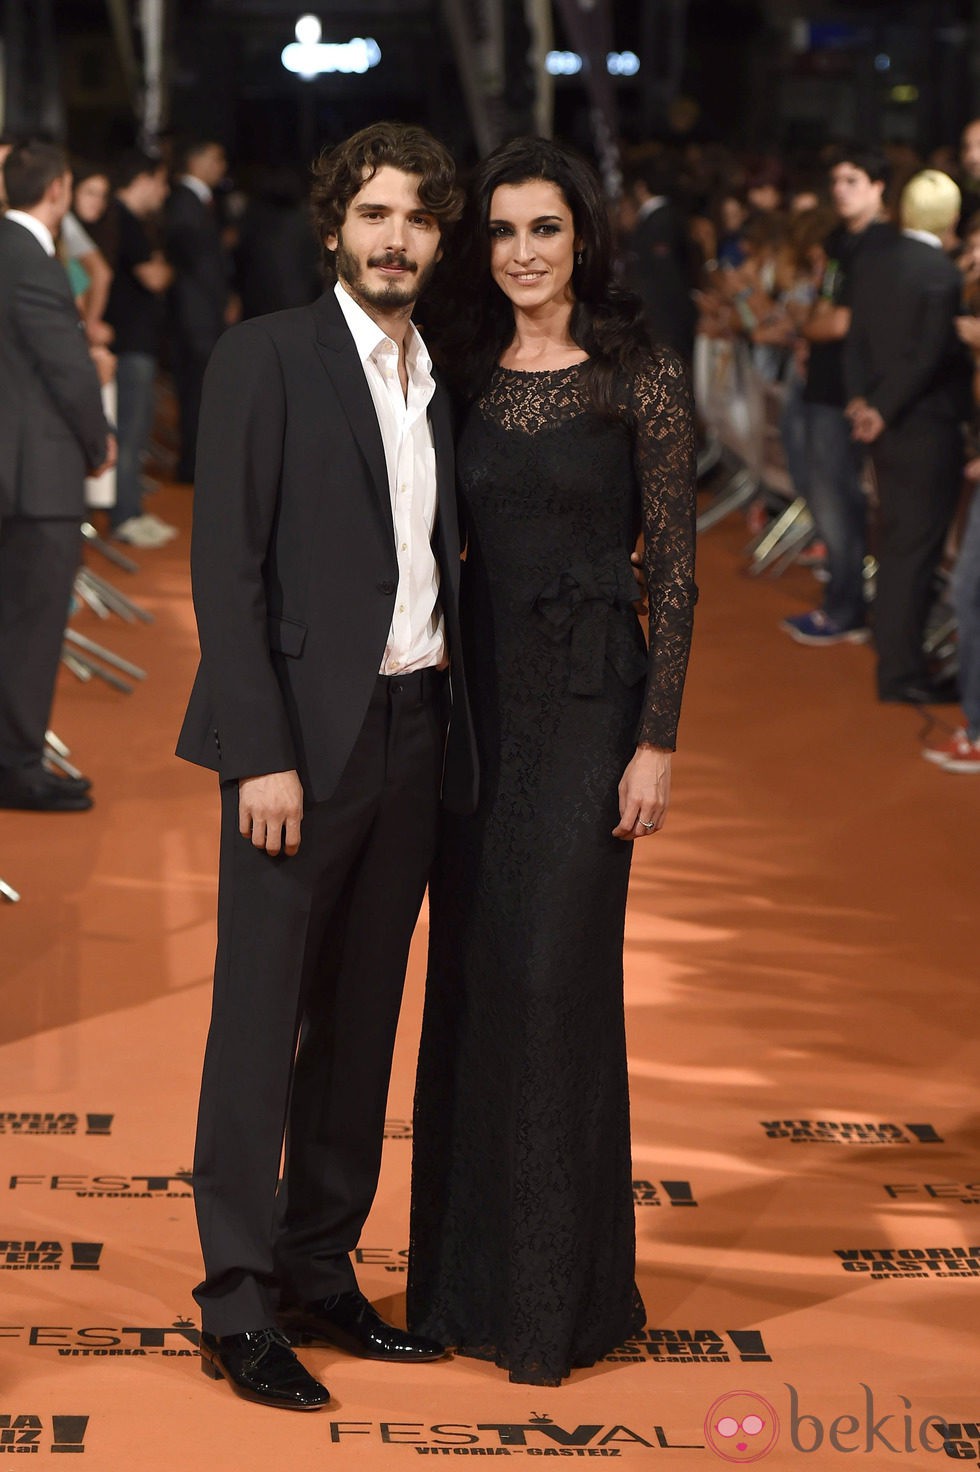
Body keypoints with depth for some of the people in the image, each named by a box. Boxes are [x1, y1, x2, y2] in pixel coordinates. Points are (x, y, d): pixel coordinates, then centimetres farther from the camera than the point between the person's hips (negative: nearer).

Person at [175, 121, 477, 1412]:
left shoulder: (440, 384, 14)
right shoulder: (268, 357, -5)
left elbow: (442, 567, 15)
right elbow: (227, 565, -10)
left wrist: (454, 725, 5)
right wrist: (263, 753, -17)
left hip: (415, 734, 6)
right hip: (305, 730, -6)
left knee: (361, 1019, 12)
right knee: (261, 1015, -1)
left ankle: (322, 1274, 22)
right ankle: (239, 1303, 7)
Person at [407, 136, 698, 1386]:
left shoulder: (641, 382, -5)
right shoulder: (466, 378, 8)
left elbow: (674, 572, -6)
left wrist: (656, 742, -11)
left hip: (585, 695, -5)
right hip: (474, 688, 5)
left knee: (553, 975, -4)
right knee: (468, 972, 9)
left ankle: (556, 1291, 9)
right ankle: (465, 1269, 22)